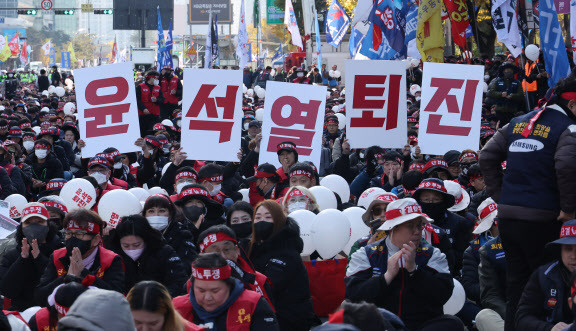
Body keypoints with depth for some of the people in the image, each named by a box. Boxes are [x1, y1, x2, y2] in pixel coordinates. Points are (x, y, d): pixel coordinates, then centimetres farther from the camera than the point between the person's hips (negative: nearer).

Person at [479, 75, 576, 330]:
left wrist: (500, 195, 14)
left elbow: (487, 157, 12)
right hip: (541, 220, -7)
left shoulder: (518, 123, 14)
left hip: (507, 216, 7)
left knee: (515, 283, 16)